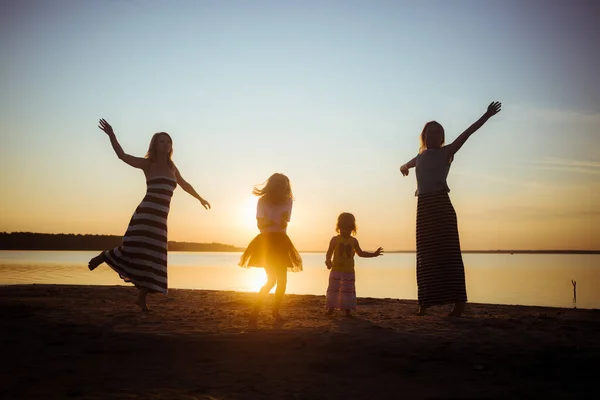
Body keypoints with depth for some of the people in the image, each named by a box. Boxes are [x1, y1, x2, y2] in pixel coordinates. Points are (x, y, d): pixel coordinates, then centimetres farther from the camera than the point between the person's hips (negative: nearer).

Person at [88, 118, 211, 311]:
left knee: (152, 258, 5)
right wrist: (111, 135, -20)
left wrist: (200, 198, 45)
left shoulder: (171, 167, 18)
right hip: (146, 214, -6)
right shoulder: (147, 164, 3)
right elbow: (122, 155, -8)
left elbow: (184, 184, 33)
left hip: (160, 218, 6)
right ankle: (105, 256, 14)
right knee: (134, 251, -16)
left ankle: (142, 298, 12)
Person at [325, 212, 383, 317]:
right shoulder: (335, 239, -2)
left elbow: (360, 253, 17)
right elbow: (329, 252, -4)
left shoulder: (353, 241, 6)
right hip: (336, 270, -2)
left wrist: (374, 254, 11)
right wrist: (328, 261, -24)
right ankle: (331, 308, 7)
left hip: (349, 271, 2)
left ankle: (347, 309, 10)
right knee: (333, 288, -1)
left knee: (348, 290, 3)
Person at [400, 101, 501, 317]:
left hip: (440, 203, -5)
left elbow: (466, 133, -7)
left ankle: (459, 301, -7)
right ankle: (425, 302, 10)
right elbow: (407, 165, 45)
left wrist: (486, 116, -13)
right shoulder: (421, 156, 19)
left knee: (447, 252, -9)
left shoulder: (446, 152, 4)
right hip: (424, 205, 6)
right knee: (426, 255, 6)